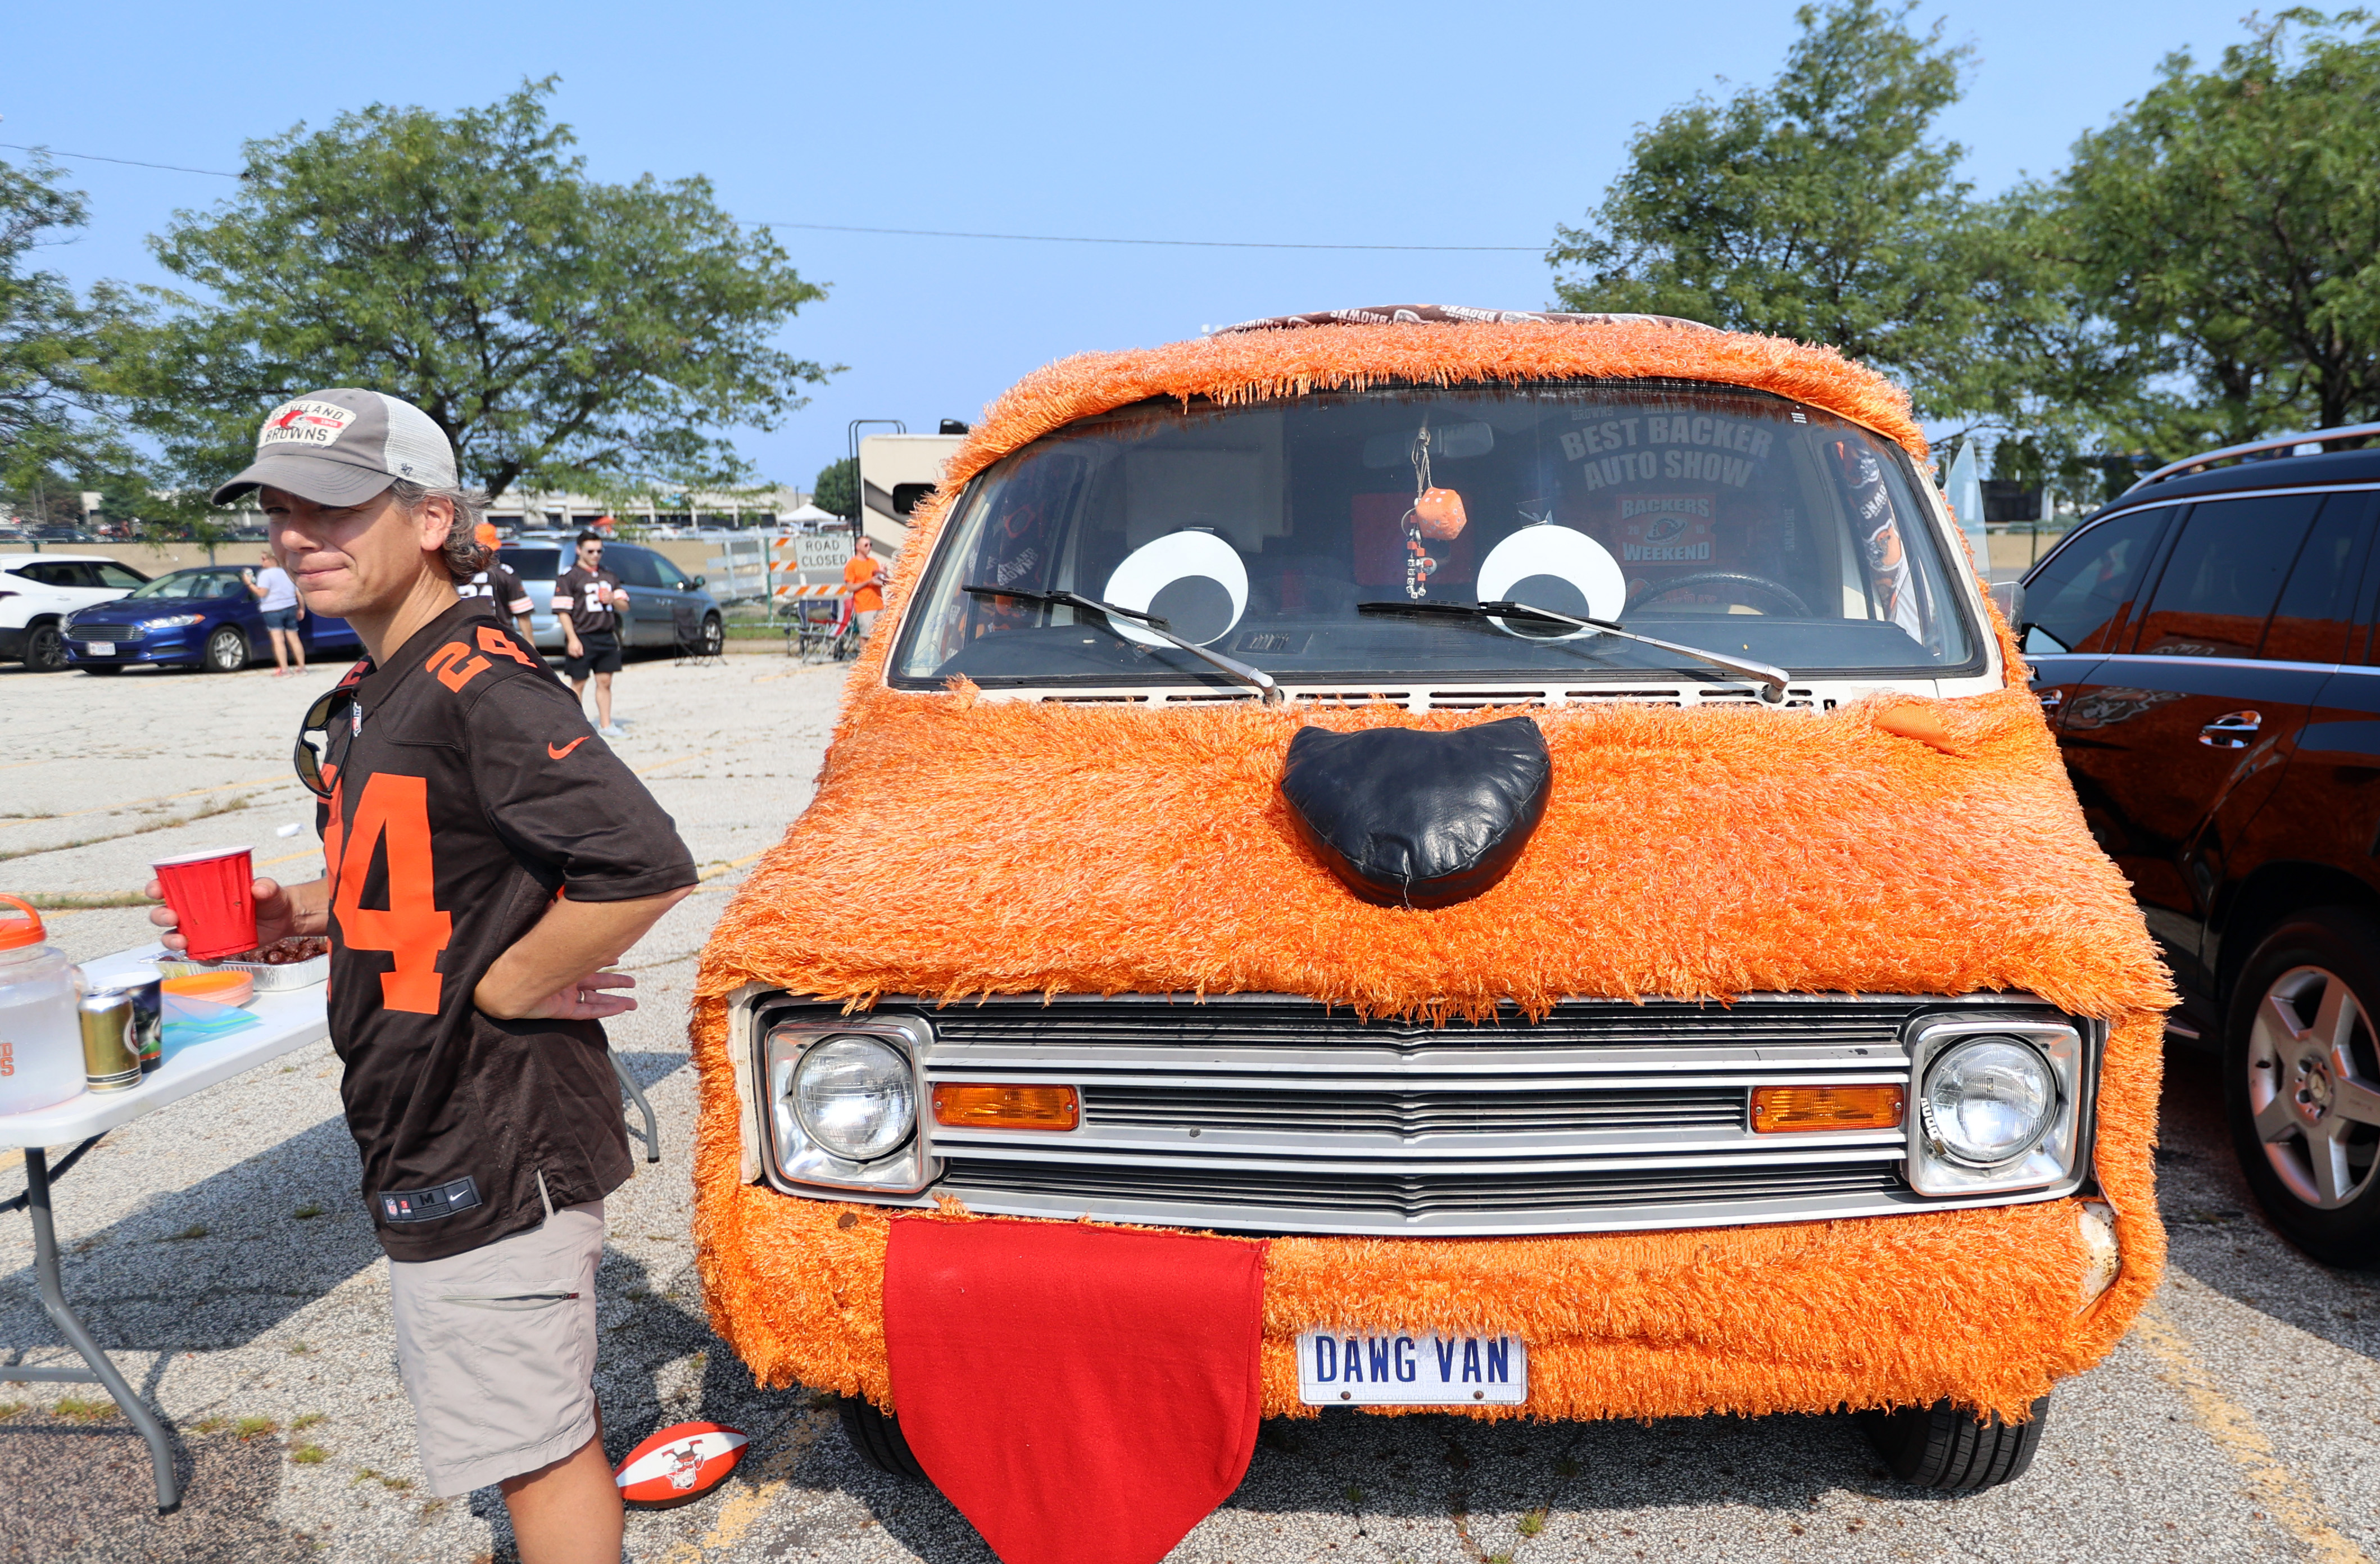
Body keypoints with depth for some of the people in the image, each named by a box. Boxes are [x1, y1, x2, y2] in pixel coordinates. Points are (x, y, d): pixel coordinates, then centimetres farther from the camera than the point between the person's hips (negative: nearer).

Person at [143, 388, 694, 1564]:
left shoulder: (478, 686, -21)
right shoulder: (371, 695, 11)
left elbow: (644, 869, -31)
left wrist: (505, 987, -20)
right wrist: (291, 916, 7)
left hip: (492, 1134, -10)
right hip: (436, 1125, 10)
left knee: (532, 1443, 4)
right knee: (547, 1409, 25)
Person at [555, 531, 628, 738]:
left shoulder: (609, 576, 16)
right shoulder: (569, 577, -3)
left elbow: (624, 605, 17)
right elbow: (563, 611, -8)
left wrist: (613, 600, -6)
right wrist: (572, 639, -16)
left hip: (607, 637, 5)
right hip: (582, 638, -5)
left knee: (605, 681, 7)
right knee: (578, 683, 1)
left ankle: (606, 724, 12)